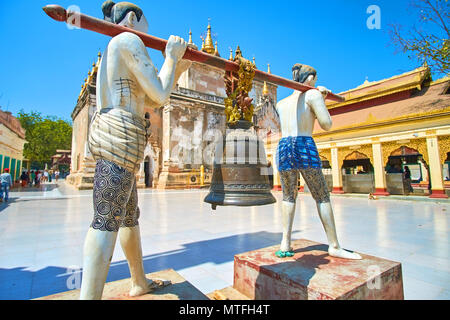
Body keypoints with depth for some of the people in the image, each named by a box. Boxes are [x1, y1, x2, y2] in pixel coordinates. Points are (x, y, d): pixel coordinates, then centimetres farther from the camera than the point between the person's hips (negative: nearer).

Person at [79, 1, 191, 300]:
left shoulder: (113, 50, 28)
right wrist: (171, 57, 7)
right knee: (108, 220, -12)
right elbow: (160, 94, -9)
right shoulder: (129, 40, 0)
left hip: (109, 132, 10)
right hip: (120, 133, -10)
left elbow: (152, 101, 23)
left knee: (130, 216, 14)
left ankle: (140, 282, 29)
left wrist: (178, 69, 26)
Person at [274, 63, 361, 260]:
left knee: (288, 197, 13)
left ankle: (285, 244, 10)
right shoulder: (313, 94, 3)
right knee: (322, 197, 7)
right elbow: (327, 125, 1)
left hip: (283, 147, 5)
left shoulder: (281, 103, 20)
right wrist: (321, 102, 15)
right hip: (305, 147, -5)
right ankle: (334, 246, 15)